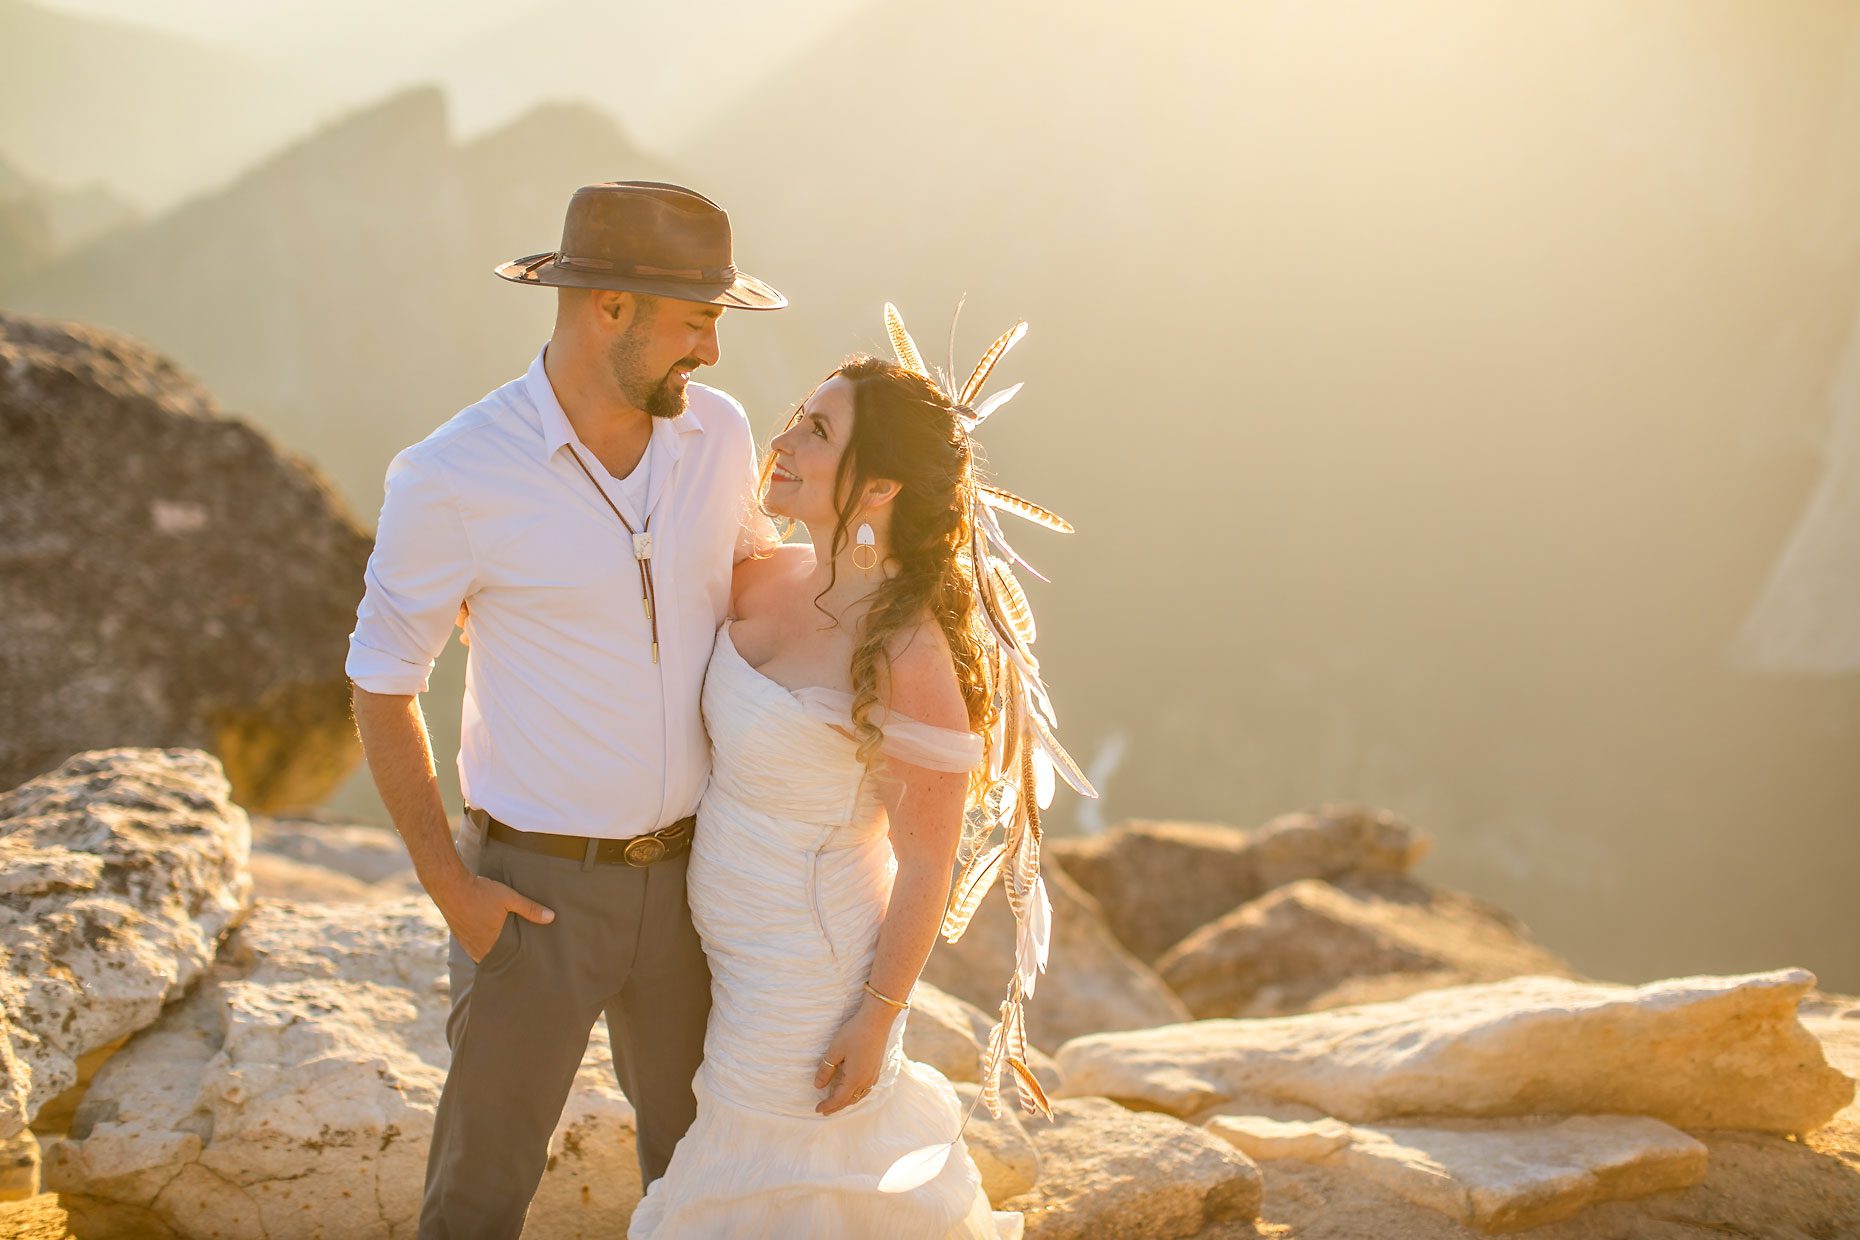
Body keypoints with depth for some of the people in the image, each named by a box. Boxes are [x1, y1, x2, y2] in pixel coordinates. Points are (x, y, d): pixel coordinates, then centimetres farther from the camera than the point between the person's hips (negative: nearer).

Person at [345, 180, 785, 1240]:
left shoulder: (718, 430, -6)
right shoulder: (453, 476, -20)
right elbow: (383, 682, -8)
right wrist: (448, 885, -12)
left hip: (683, 873, 4)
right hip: (537, 886, -4)